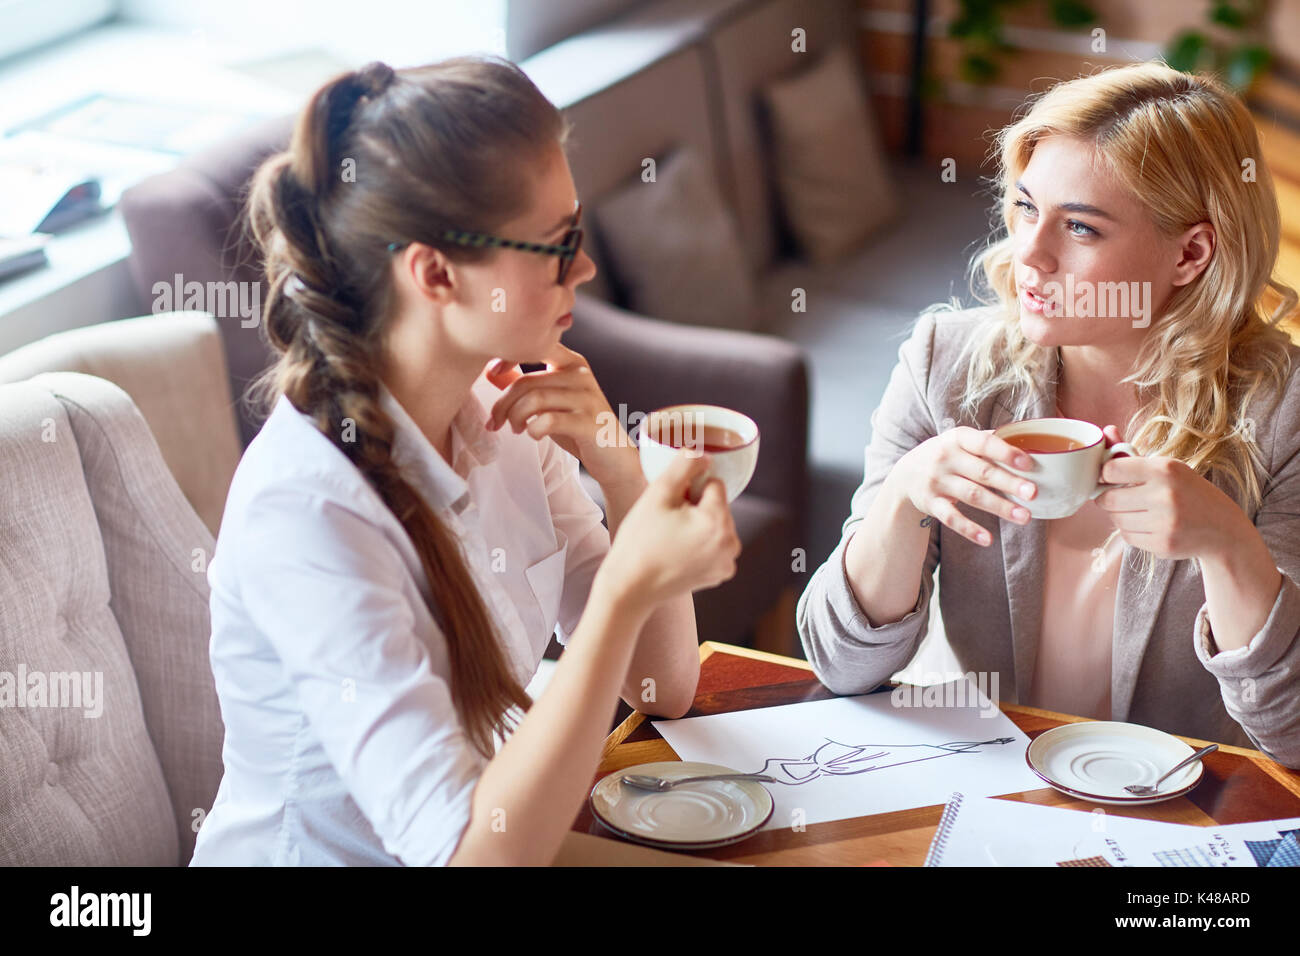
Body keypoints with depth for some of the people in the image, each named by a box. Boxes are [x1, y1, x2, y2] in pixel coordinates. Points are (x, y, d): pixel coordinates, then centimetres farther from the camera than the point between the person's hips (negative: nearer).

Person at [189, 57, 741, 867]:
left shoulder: (499, 407, -3)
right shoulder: (305, 507, -25)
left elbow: (664, 688, 1)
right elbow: (474, 851, -28)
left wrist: (622, 475, -13)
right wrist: (629, 590, -34)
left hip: (513, 820, 6)